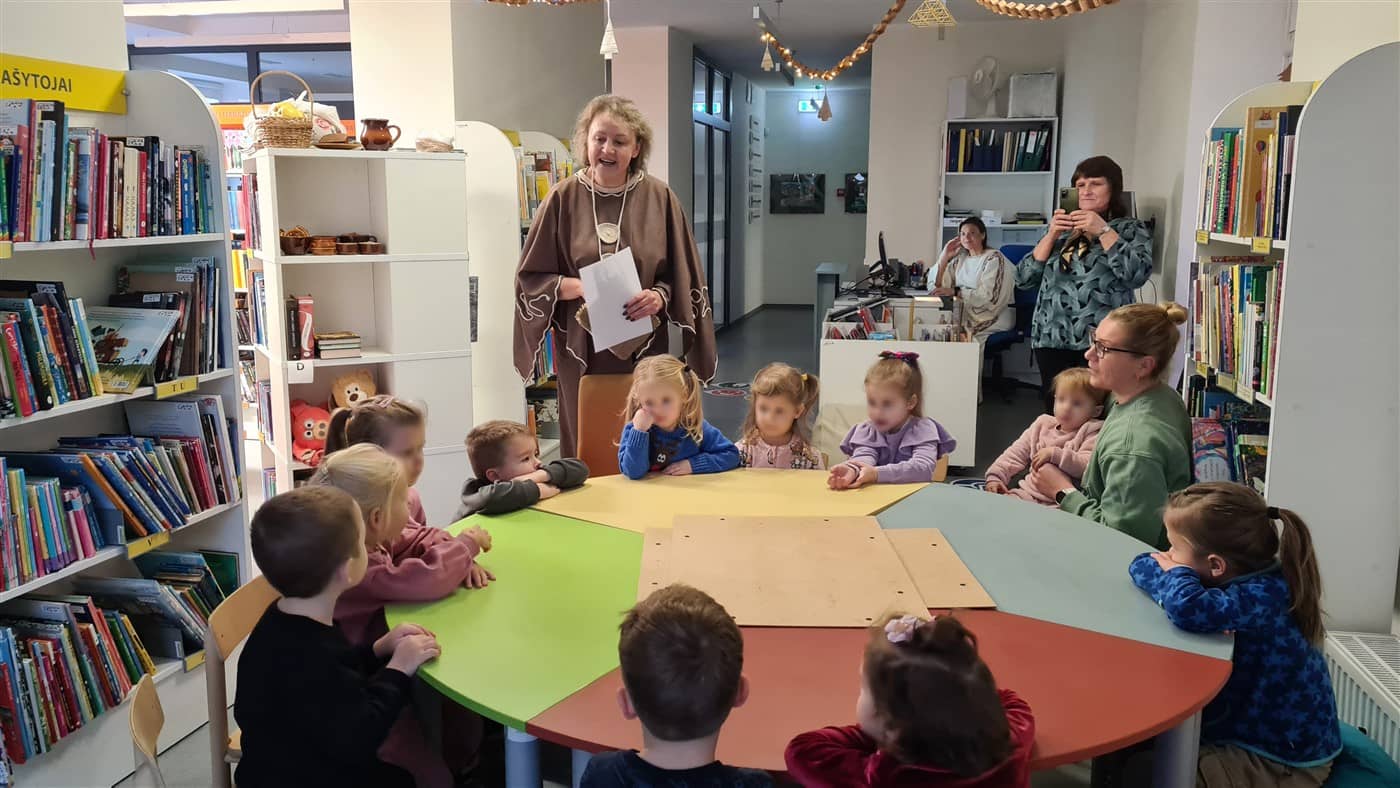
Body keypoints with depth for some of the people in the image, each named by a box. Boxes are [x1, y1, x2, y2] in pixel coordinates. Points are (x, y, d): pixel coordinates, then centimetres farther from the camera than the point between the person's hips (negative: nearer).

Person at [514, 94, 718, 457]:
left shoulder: (659, 198, 1)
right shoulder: (563, 198, 0)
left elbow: (683, 277, 5)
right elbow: (531, 278, 2)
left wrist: (660, 296, -17)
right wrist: (580, 286, -15)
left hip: (645, 345, 1)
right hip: (583, 347, 0)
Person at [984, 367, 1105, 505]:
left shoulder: (1092, 433, 1)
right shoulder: (1044, 424, 18)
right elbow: (1016, 453, 17)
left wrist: (1055, 454, -20)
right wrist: (995, 477, 5)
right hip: (1027, 493, 5)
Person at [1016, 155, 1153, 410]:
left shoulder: (1131, 229, 7)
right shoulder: (1061, 229, 18)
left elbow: (1138, 274, -12)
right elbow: (1023, 279, 9)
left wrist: (1103, 231, -11)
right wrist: (1051, 234, -1)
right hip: (1052, 340, 4)